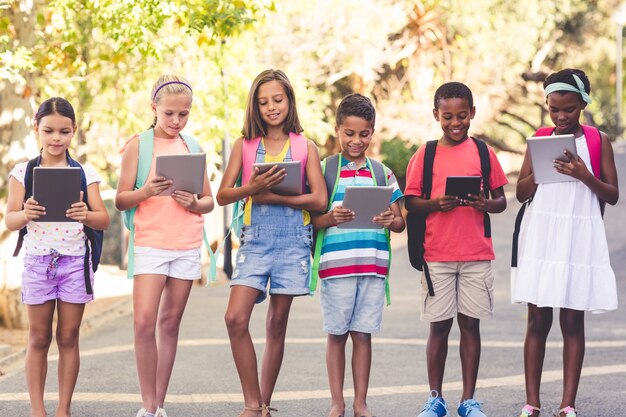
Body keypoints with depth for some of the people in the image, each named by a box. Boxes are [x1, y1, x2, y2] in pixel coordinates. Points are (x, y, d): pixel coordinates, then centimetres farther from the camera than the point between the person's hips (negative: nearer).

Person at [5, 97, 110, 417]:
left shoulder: (85, 173, 3)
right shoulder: (23, 172, 2)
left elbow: (104, 220, 0)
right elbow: (9, 220, -1)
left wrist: (86, 216, -22)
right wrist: (25, 214, -24)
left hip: (75, 261, 0)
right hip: (37, 260, 0)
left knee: (68, 338, 5)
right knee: (38, 338, 4)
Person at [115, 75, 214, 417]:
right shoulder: (138, 145, 1)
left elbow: (210, 202, 13)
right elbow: (121, 200, -1)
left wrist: (194, 204, -9)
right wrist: (146, 192, -21)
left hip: (187, 245, 3)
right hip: (150, 243, -3)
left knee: (170, 323, 5)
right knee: (144, 322, -14)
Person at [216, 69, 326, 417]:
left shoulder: (305, 147, 3)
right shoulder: (245, 145, 6)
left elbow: (319, 200, -4)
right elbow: (223, 195, 3)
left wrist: (273, 196, -13)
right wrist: (253, 188, -16)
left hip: (292, 239, -1)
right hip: (255, 239, 1)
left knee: (277, 325, 5)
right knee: (236, 319, -14)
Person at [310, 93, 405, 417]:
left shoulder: (383, 174, 11)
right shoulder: (324, 169, 3)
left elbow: (400, 222, 10)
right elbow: (312, 221, 1)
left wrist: (390, 221, -12)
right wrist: (331, 218, -19)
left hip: (373, 265, 2)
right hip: (336, 264, -2)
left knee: (363, 333, 5)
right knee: (337, 333, 4)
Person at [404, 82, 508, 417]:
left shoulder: (483, 153, 5)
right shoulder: (424, 155, 3)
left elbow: (501, 200, 8)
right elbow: (410, 203, 3)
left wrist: (486, 204, -13)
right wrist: (436, 204, -16)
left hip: (477, 254, 1)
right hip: (437, 254, -1)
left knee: (470, 324, 4)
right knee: (439, 326, 4)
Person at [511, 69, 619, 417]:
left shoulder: (598, 141, 2)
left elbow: (613, 195, 1)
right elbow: (522, 193, 7)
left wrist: (584, 176, -16)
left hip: (580, 237, -1)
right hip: (541, 235, 1)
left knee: (573, 321, 0)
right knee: (538, 320, 1)